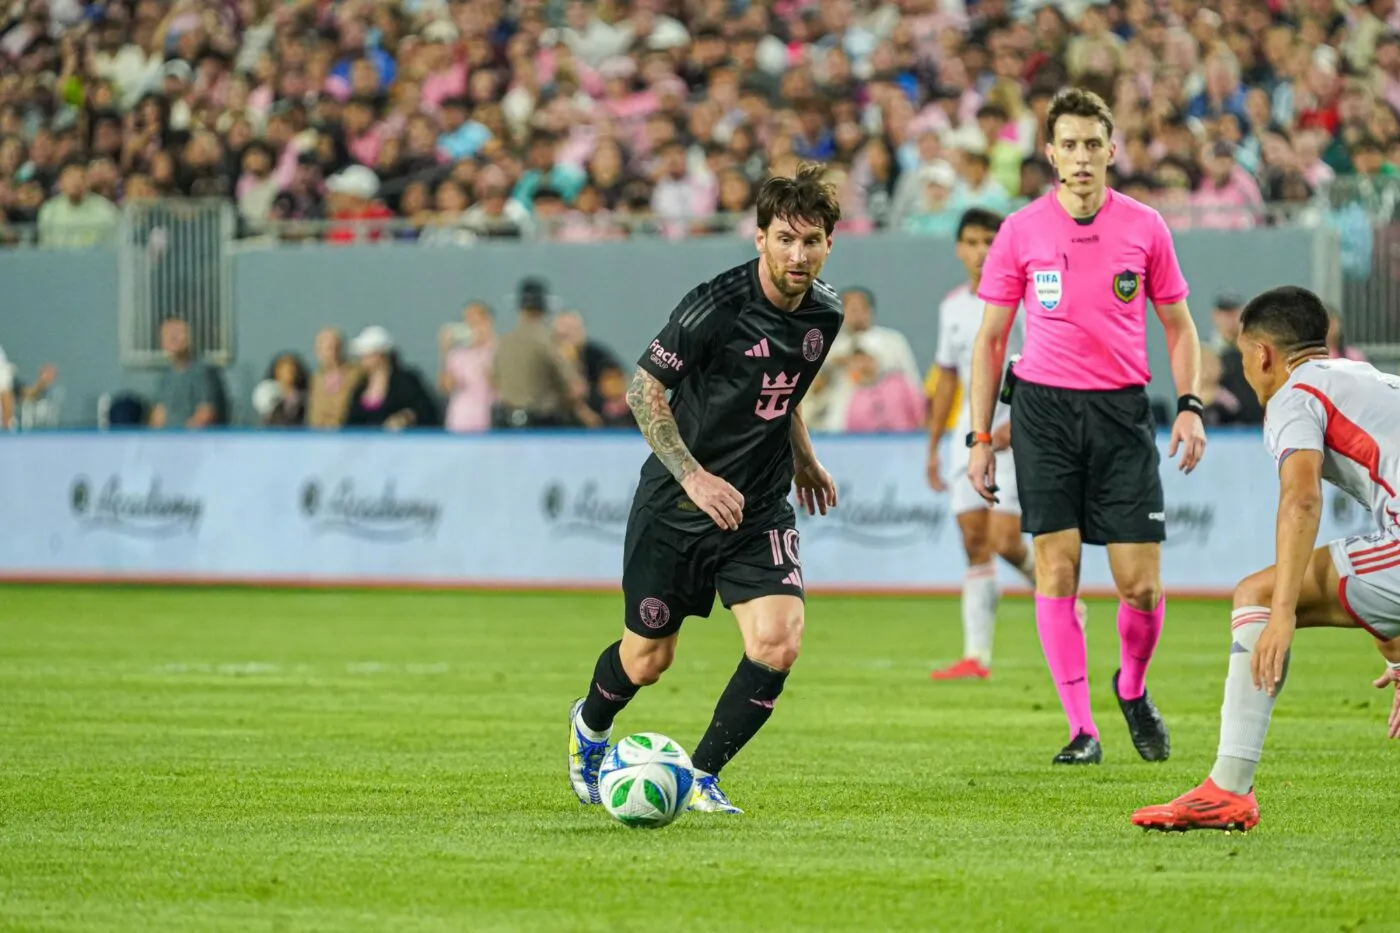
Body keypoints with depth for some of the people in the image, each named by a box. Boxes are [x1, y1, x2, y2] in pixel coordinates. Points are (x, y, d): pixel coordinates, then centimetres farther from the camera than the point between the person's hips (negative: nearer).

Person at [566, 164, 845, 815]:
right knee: (648, 659, 10)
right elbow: (644, 390, -14)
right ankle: (589, 729, 44)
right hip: (676, 509, -4)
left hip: (759, 511, 4)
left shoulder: (824, 312, -1)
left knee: (777, 644, -17)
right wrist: (694, 476, -21)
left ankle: (700, 777, 1)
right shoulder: (716, 306, -21)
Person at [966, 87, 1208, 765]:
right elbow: (990, 337, 8)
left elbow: (1178, 326, 13)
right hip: (1044, 406, 0)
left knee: (1141, 583, -5)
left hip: (1122, 408, 0)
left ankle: (1132, 687, 25)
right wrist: (980, 437, 4)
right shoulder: (1021, 231, 3)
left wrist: (1189, 405, -2)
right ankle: (1081, 729, 1)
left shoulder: (1145, 227, 4)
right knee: (1056, 567, -6)